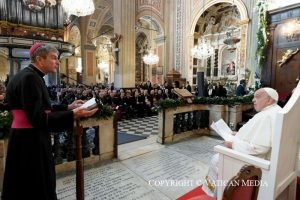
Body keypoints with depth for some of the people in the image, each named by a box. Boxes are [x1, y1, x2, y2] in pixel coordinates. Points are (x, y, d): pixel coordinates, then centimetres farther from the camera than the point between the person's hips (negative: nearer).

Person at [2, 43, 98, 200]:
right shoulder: (30, 78, -21)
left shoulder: (30, 76, 11)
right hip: (30, 142, -10)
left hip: (28, 140, 10)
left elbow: (41, 109, 14)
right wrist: (73, 115, -29)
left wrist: (68, 107, 9)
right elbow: (38, 118, -25)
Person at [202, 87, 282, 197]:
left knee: (216, 159, 2)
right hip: (258, 156, 10)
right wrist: (239, 134, 9)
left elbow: (258, 148, -32)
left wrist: (233, 144, -20)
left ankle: (212, 192, 23)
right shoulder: (275, 111, 6)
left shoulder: (266, 116, -28)